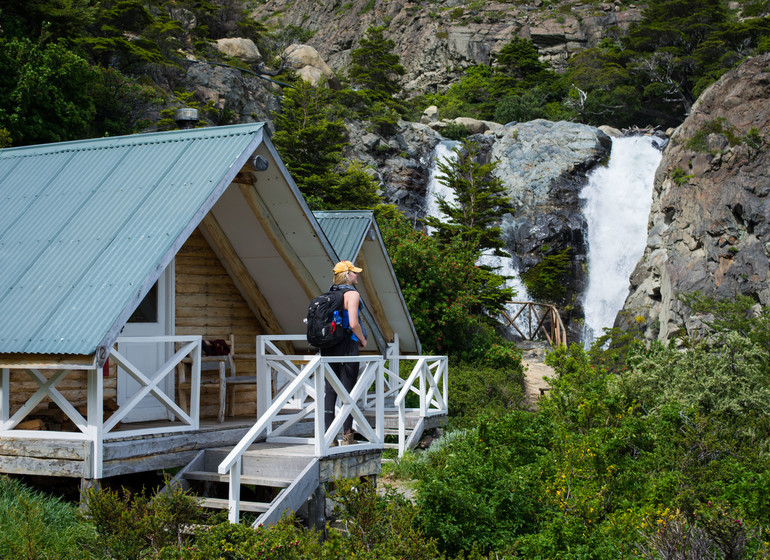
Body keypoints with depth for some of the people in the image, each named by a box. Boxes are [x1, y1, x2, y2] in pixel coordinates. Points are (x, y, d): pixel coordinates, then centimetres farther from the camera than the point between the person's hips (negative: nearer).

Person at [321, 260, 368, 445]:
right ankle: (347, 436, 1)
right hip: (347, 346, -6)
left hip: (328, 346, 6)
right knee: (348, 391, -1)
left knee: (330, 390, 7)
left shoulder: (329, 293, 12)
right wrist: (363, 340, -1)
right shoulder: (352, 293, -9)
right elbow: (353, 324, -18)